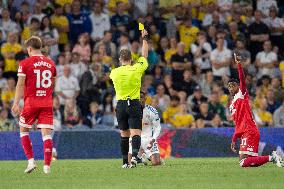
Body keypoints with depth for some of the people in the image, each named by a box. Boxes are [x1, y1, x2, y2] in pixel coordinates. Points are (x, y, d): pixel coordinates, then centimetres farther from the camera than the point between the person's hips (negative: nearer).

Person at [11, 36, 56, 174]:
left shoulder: (25, 63, -4)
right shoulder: (50, 63, 9)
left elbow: (20, 85, -8)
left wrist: (16, 103, -7)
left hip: (31, 102, -3)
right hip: (47, 103, 3)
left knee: (23, 130, 13)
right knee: (46, 133, 0)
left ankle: (31, 160, 1)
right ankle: (47, 166, -8)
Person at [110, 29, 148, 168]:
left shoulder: (115, 72, -1)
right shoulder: (136, 69, -6)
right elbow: (144, 55, 9)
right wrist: (144, 38, 20)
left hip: (121, 104, 2)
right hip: (134, 104, -2)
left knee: (124, 135, 10)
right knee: (136, 133, -8)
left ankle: (125, 161, 12)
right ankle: (134, 156, -30)